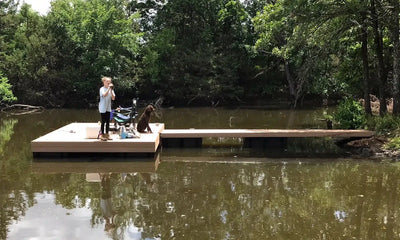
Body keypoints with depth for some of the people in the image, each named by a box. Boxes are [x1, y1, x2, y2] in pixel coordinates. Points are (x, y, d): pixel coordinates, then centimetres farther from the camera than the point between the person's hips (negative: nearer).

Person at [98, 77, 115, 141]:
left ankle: (107, 134, 14)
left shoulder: (111, 89, 7)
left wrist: (111, 90, -13)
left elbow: (113, 98, -3)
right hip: (103, 108, -5)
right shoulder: (102, 89, -7)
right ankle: (102, 135, 4)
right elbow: (104, 95, -27)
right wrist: (108, 88, -28)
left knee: (108, 122, 7)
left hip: (108, 108, 5)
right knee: (103, 121, -3)